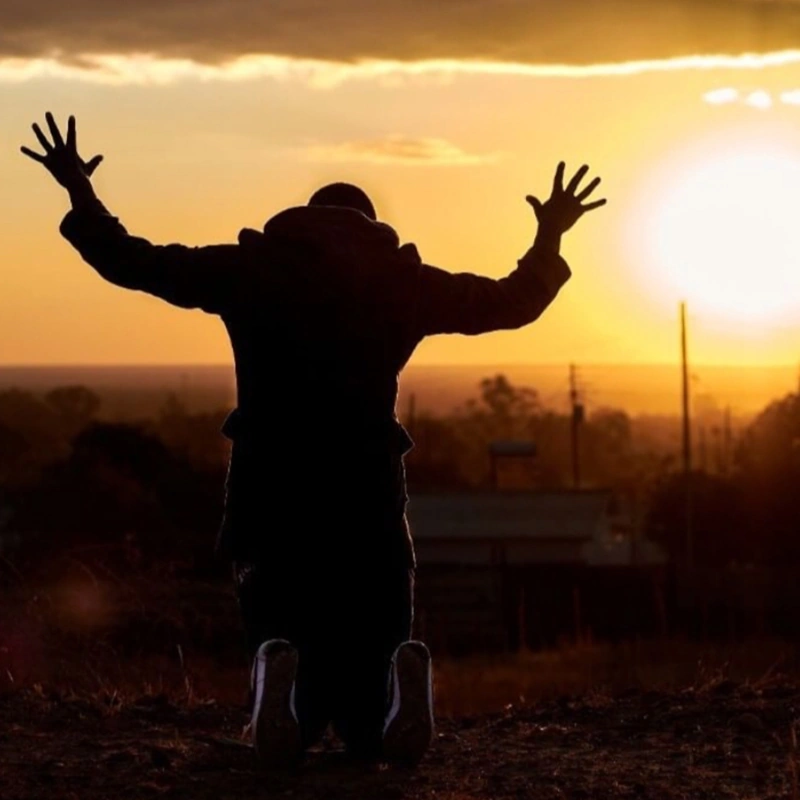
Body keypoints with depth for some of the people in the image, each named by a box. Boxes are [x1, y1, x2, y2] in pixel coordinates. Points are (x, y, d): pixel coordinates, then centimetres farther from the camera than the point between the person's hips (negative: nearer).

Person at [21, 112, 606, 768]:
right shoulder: (400, 279, 8)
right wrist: (550, 240, 29)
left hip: (271, 499, 0)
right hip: (368, 499, 0)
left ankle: (282, 674, -30)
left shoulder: (252, 268, 7)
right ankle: (400, 676, -31)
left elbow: (133, 264, 9)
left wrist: (81, 197, 22)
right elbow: (510, 304, 14)